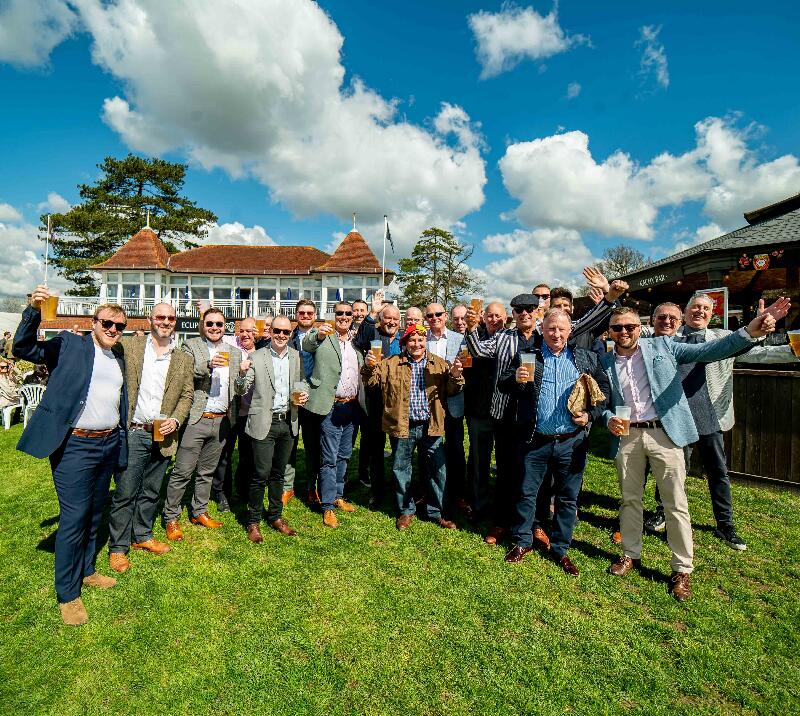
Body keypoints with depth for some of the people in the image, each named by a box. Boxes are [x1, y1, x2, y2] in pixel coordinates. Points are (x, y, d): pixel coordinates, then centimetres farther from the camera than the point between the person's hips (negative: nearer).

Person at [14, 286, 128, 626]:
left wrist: (120, 442, 13)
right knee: (74, 517, -1)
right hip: (75, 445, -6)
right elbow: (24, 348, -12)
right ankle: (68, 594, 14)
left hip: (109, 444, 6)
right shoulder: (70, 345, -1)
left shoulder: (120, 356, 13)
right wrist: (34, 310, -27)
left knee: (95, 513, 18)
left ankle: (86, 570, 36)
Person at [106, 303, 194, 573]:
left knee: (151, 491, 16)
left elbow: (187, 395, 7)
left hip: (163, 436, 3)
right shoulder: (129, 346, 0)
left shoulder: (184, 360, 7)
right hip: (132, 433, -3)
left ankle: (142, 536, 34)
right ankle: (118, 547, 20)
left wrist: (175, 419, -7)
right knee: (125, 493, 4)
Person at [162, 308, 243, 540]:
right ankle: (171, 518, 16)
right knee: (182, 472, 0)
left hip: (221, 421, 5)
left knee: (207, 472, 16)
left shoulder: (234, 352, 12)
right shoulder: (191, 346, -1)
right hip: (196, 419, -4)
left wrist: (234, 416, 4)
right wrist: (207, 365, -27)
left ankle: (199, 512, 30)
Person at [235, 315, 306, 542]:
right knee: (261, 474, -1)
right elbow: (242, 391, -5)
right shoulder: (256, 357, -6)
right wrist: (242, 374, -25)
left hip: (288, 422, 4)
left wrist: (304, 395, -3)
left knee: (279, 473, 16)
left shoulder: (296, 357, 6)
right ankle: (253, 522, 17)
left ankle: (275, 516, 31)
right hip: (264, 423, -4)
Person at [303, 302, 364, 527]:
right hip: (332, 406, -5)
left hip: (352, 407, 6)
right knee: (329, 458, 0)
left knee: (344, 456, 17)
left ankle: (338, 496, 32)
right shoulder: (323, 338, -3)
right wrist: (318, 334, -43)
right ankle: (328, 507, 10)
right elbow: (307, 345, -24)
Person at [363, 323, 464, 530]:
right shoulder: (391, 364, 2)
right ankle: (406, 511, 30)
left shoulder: (439, 364, 5)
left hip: (430, 426, 1)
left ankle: (436, 512, 27)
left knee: (436, 470, 9)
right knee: (401, 470, 11)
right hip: (403, 426, -1)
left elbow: (451, 391, 2)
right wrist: (369, 366, -22)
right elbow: (373, 380, -2)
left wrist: (455, 376, -18)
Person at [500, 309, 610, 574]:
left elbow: (604, 390, 8)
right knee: (526, 492, 10)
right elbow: (502, 384, -2)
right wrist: (515, 379, -24)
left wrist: (590, 415, -8)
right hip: (534, 441, -1)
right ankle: (522, 542, 30)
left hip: (572, 442, 2)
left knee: (568, 498, 13)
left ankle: (560, 550, 31)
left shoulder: (586, 359, 6)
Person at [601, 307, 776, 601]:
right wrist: (609, 419, -10)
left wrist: (748, 332, -19)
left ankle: (682, 570, 18)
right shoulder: (605, 362, 5)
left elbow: (707, 351, -6)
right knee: (630, 499, 14)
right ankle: (631, 554, 32)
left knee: (676, 504, 3)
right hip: (626, 436, 2)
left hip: (663, 433, -2)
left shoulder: (662, 346, 1)